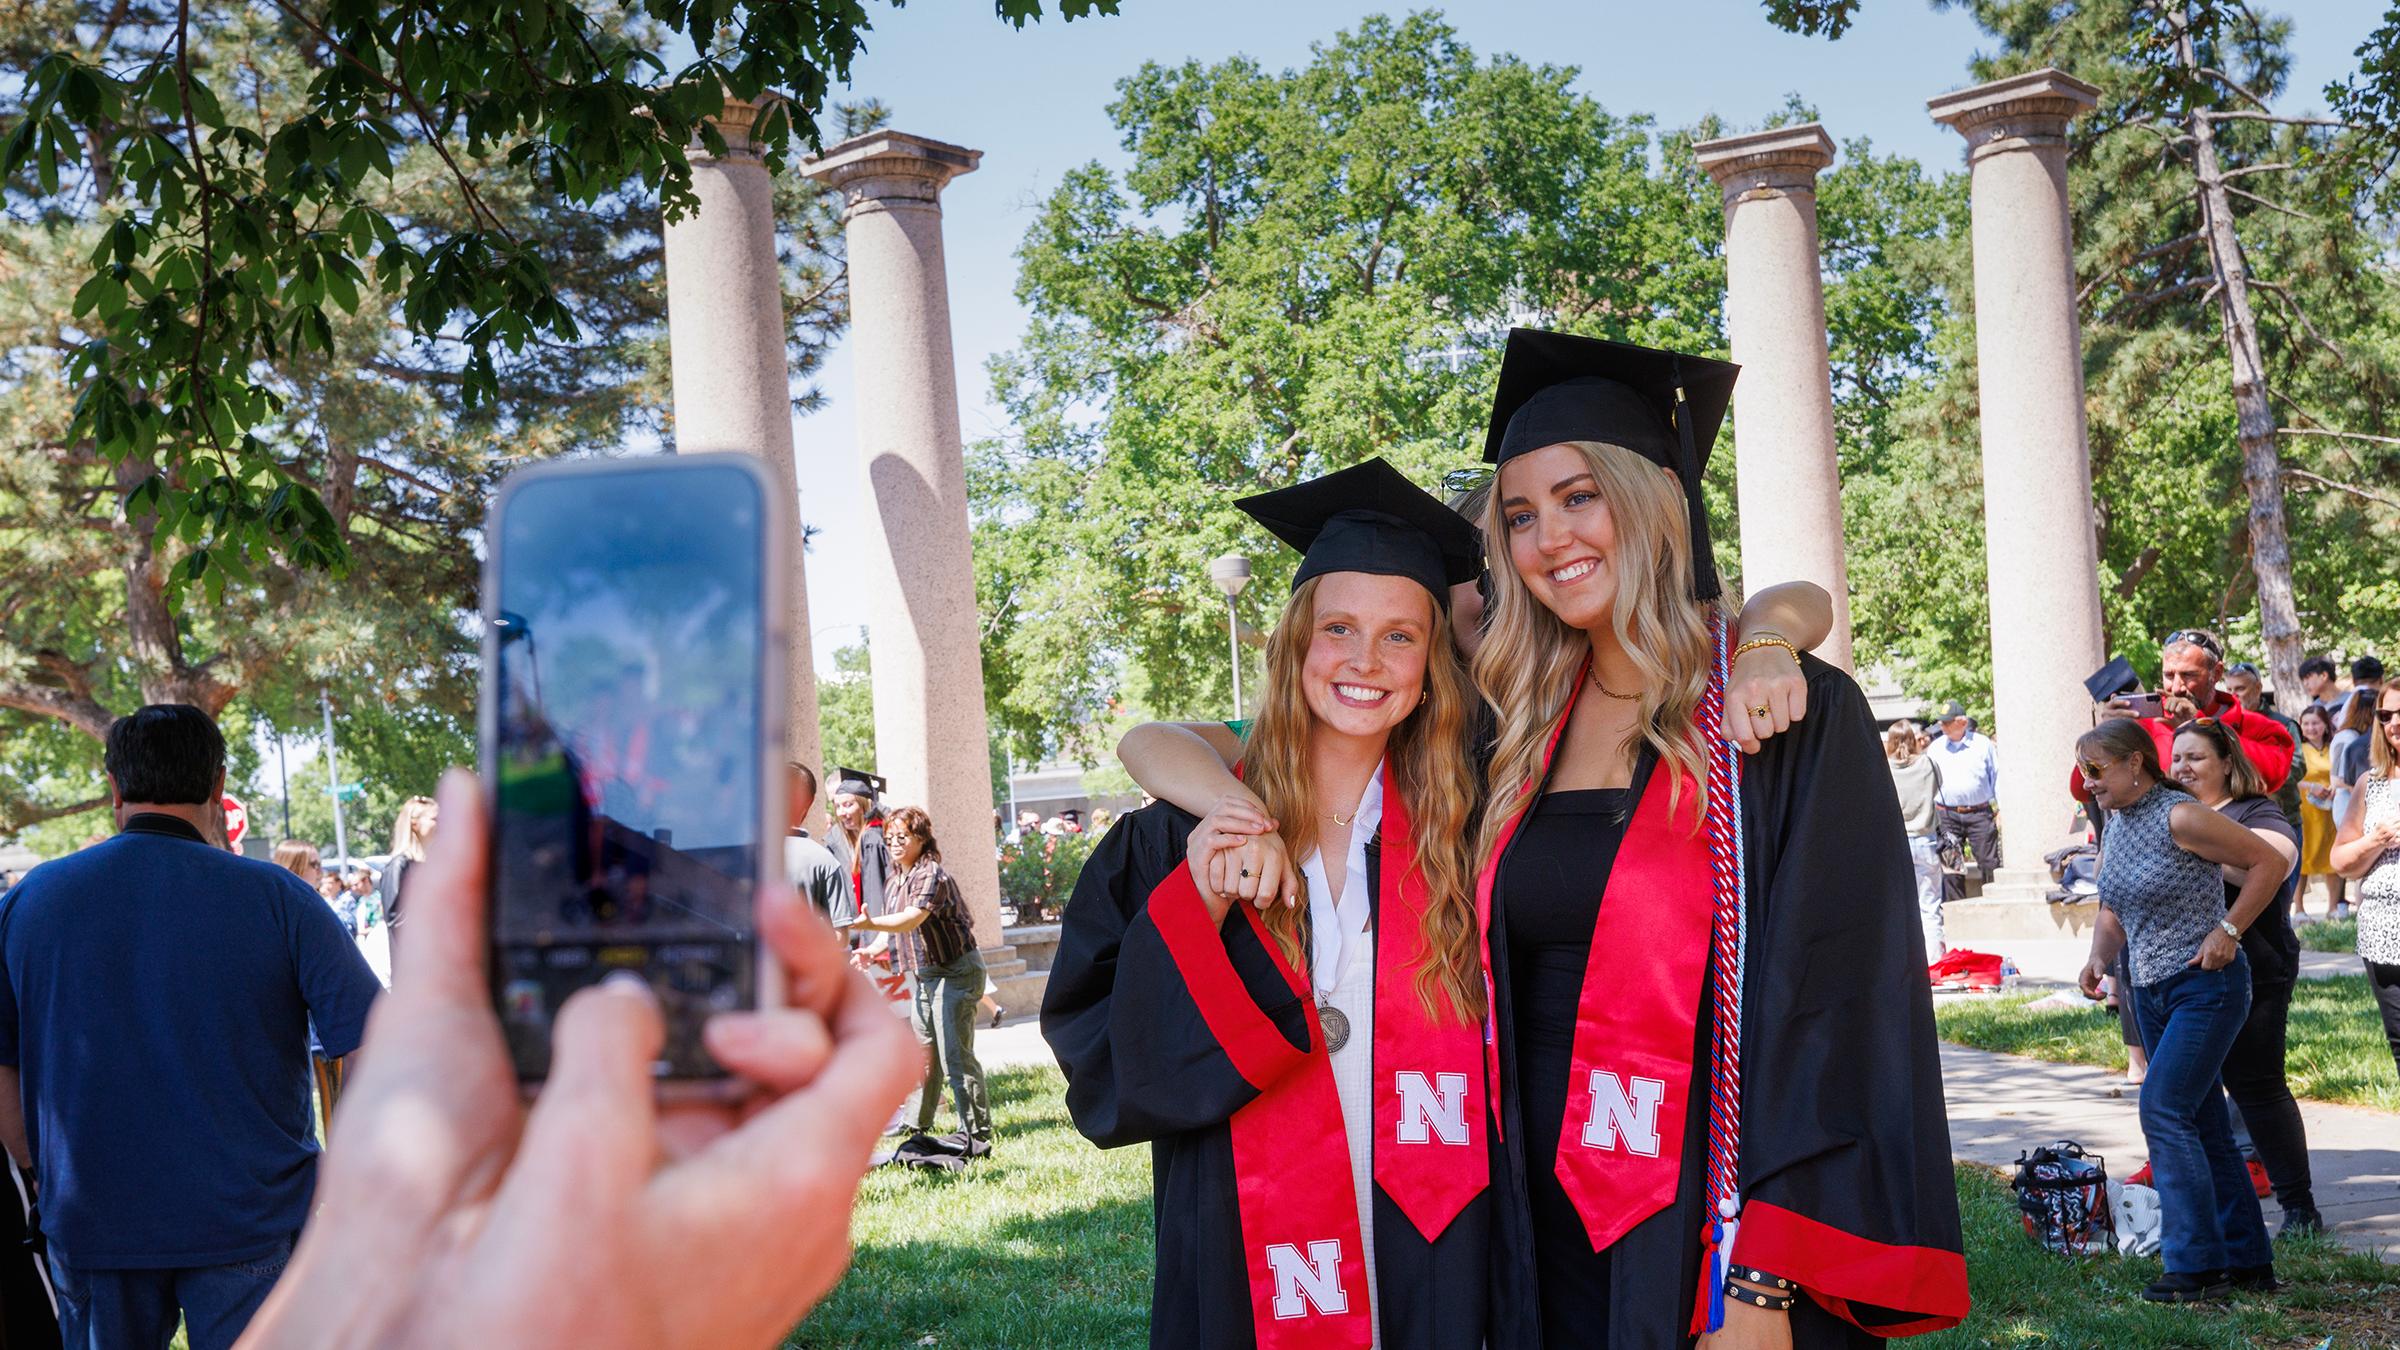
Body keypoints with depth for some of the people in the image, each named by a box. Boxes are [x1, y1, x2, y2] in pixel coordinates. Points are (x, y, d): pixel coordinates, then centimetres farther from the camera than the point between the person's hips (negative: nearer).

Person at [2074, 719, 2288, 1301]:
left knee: (2163, 1110, -15)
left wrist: (2227, 931, -16)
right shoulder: (2113, 827, 9)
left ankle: (2197, 1267, -11)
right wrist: (2098, 958, -4)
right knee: (2202, 1125, 11)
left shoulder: (2180, 817, -16)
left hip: (2206, 984, -9)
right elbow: (2112, 912, 15)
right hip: (2151, 990, 9)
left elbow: (2268, 861, -11)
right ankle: (2248, 1261, 20)